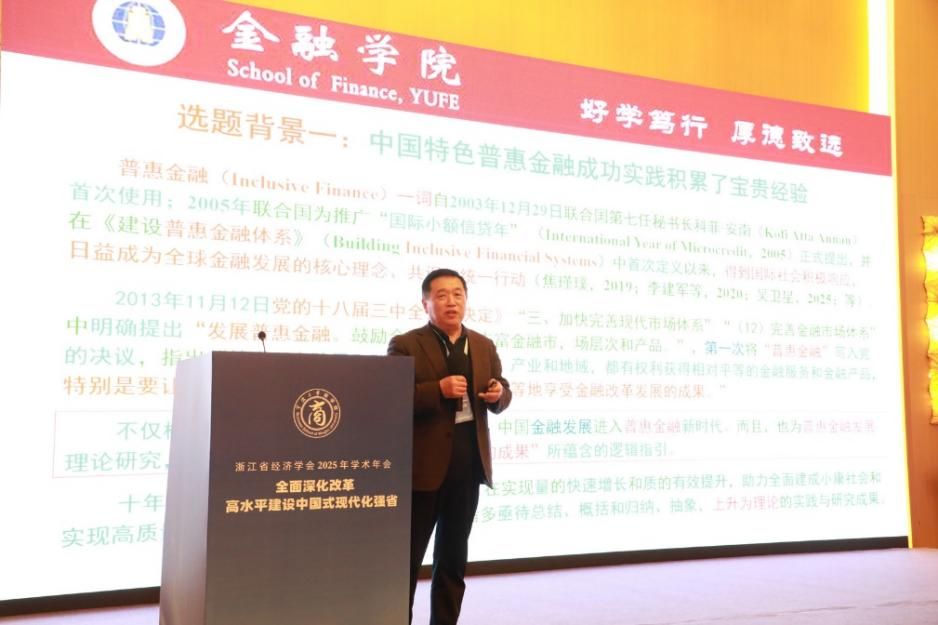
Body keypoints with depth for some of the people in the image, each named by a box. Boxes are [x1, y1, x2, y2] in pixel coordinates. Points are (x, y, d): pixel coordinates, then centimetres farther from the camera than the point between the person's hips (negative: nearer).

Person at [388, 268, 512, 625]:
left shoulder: (484, 346, 12)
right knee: (408, 555, 3)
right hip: (423, 464, -5)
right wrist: (439, 390, -25)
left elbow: (501, 394, 16)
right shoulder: (405, 345, -6)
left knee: (454, 556, 15)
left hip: (469, 461, 6)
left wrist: (499, 394, -7)